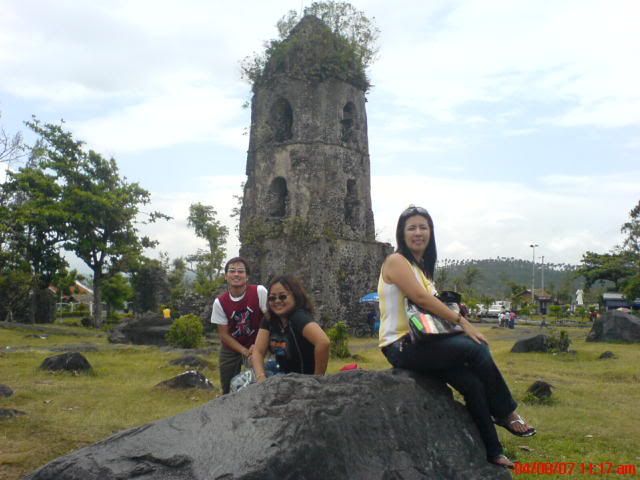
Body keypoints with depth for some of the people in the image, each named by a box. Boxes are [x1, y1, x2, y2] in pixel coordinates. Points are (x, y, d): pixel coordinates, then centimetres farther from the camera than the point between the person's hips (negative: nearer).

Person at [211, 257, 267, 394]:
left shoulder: (259, 292, -19)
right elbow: (224, 334, -7)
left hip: (256, 346, -2)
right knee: (229, 390, 8)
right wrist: (244, 351, -17)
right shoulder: (220, 302, -12)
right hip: (230, 350, 2)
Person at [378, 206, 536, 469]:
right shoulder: (396, 261, -9)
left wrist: (455, 314, -2)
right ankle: (506, 413, -3)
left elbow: (428, 304, 15)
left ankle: (493, 452, -2)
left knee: (473, 383, -11)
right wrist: (461, 321, -17)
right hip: (401, 346, -8)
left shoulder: (422, 266, 18)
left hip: (421, 341, 8)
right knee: (475, 348, -20)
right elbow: (421, 298, -19)